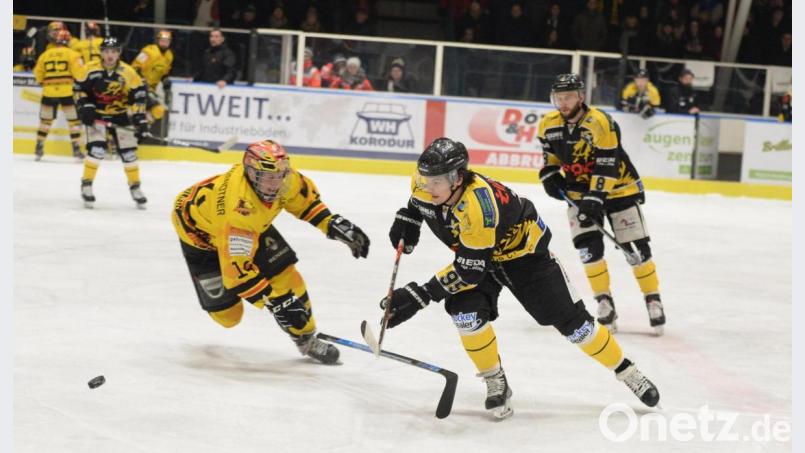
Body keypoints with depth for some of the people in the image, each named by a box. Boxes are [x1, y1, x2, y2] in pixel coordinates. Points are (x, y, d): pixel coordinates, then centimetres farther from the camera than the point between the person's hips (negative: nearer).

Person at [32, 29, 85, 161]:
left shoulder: (45, 54, 9)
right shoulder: (72, 54, -2)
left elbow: (38, 74, 11)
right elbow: (79, 73, -10)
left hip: (49, 92, 3)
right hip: (67, 92, -3)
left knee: (45, 120, 16)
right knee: (74, 120, 5)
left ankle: (39, 148, 18)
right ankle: (76, 149, 1)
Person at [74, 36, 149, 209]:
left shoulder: (128, 73, -13)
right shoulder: (91, 69, -12)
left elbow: (138, 96, -10)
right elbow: (80, 88, -1)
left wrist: (140, 118, -16)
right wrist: (85, 107, -12)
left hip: (120, 116, 1)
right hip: (97, 115, -1)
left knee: (128, 152, 4)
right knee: (96, 149, -17)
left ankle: (135, 187, 20)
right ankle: (86, 185, -4)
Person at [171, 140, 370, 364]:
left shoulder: (280, 177, -26)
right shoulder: (238, 208, -45)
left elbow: (305, 196, -1)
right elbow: (237, 269, -42)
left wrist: (333, 224, -10)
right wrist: (276, 303, -41)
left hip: (251, 224, 6)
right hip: (200, 229, -6)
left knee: (285, 276, -7)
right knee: (227, 313, -5)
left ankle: (306, 339, 13)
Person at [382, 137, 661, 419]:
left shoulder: (477, 206, -42)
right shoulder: (425, 184, -20)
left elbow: (470, 271, -37)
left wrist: (421, 296, -39)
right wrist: (407, 218, -6)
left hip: (523, 249, -6)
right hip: (474, 252, 6)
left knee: (569, 319, -3)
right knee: (465, 310, -20)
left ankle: (626, 371, 16)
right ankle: (496, 383, -2)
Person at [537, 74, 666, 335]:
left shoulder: (599, 123, -25)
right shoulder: (549, 125, -5)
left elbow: (607, 167, -27)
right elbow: (550, 153, 15)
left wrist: (595, 198, -32)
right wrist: (549, 174, -2)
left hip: (617, 188, -5)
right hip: (579, 192, 5)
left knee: (636, 247, -5)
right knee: (588, 245, -9)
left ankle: (653, 300, 8)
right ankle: (605, 304, 3)